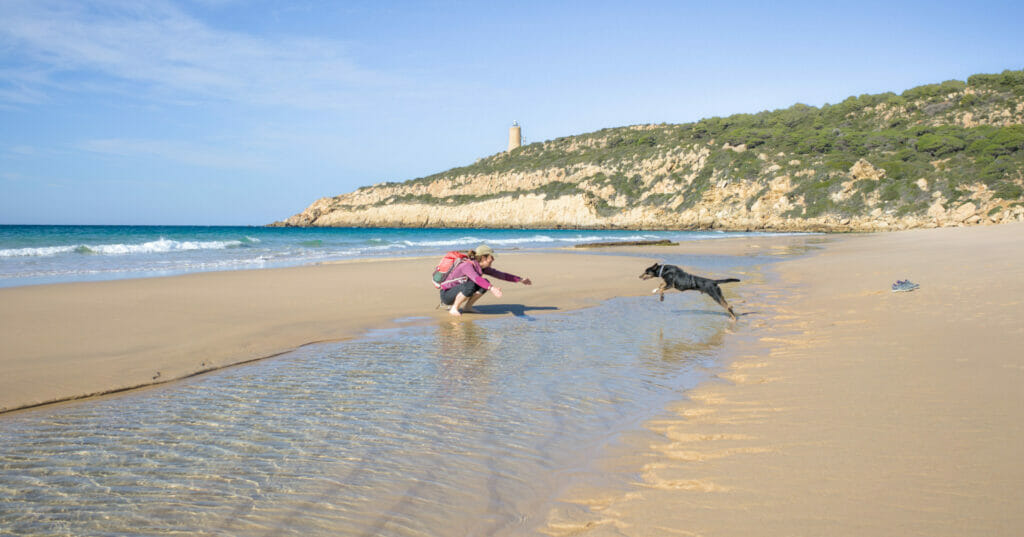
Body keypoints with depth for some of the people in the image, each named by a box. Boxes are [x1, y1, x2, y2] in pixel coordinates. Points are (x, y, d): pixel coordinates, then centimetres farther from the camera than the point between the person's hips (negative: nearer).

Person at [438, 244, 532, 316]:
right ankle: (454, 309, -16)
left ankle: (467, 307, 2)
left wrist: (520, 280, 4)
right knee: (470, 285, -35)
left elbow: (500, 275, 4)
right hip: (446, 294, -8)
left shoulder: (482, 267, -2)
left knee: (485, 284, -10)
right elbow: (476, 278, -48)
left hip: (457, 292, 8)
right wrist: (492, 288, -61)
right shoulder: (468, 265, -28)